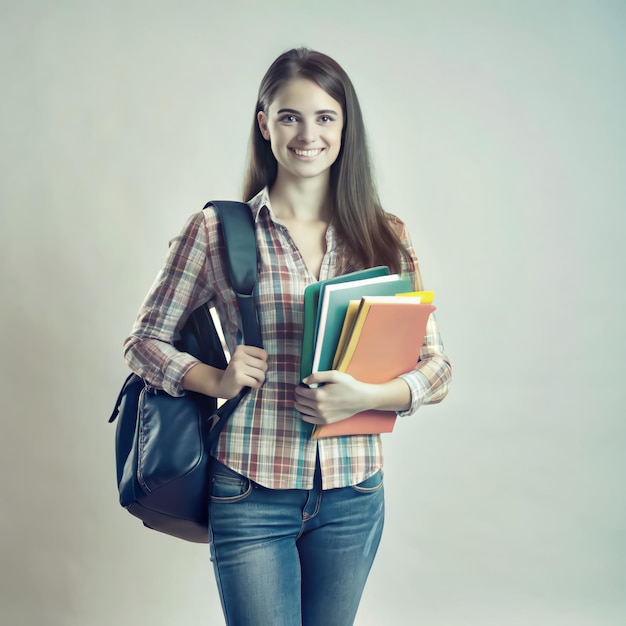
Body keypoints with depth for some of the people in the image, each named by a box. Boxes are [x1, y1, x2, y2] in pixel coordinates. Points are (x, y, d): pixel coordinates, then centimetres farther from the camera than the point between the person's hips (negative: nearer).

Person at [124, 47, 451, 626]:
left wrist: (366, 396, -17)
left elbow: (436, 369, 2)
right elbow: (145, 341, 5)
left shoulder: (383, 236, 3)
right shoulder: (216, 230, -3)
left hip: (352, 495, 3)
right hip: (251, 491, -2)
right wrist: (215, 379, -13)